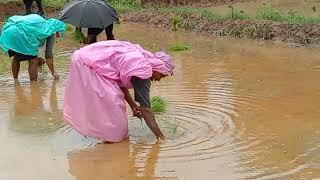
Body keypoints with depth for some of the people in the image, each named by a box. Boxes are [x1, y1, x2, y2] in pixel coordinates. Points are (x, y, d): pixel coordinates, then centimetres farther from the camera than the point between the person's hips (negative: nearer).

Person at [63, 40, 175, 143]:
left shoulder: (140, 55, 9)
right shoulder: (143, 70, -18)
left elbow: (120, 83, 18)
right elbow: (145, 109, -17)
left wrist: (133, 105, 18)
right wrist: (160, 136, -13)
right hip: (88, 67, -10)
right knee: (112, 103, -7)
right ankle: (111, 137, 4)